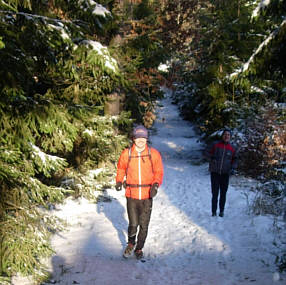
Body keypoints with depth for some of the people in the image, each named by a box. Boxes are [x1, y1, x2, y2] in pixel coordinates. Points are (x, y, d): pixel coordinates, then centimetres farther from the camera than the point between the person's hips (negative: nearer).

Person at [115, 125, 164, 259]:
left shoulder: (154, 154, 0)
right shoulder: (126, 154, 0)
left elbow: (159, 172, 5)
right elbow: (121, 170, 14)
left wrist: (156, 184, -12)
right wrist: (119, 181, -3)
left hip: (147, 195, 1)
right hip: (131, 195, 0)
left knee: (144, 225, 6)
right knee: (133, 224, 2)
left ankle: (139, 248, 27)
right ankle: (131, 244, 31)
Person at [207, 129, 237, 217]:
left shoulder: (232, 148, 4)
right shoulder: (216, 145, 1)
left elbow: (234, 159, 12)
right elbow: (210, 155, 10)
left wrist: (233, 167, -5)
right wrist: (213, 159, -11)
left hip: (225, 173, 1)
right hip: (215, 172, -1)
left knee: (223, 193, 8)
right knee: (215, 193, -1)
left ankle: (222, 211, 21)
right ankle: (214, 211, 9)